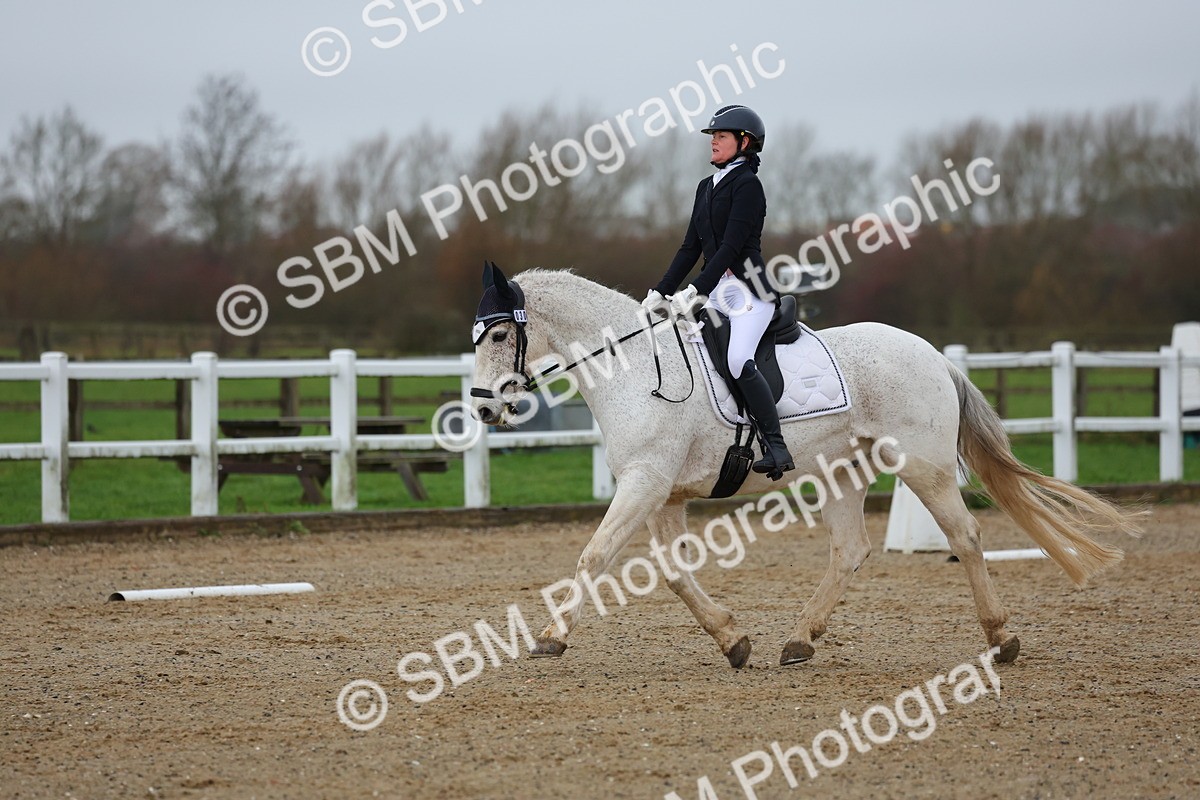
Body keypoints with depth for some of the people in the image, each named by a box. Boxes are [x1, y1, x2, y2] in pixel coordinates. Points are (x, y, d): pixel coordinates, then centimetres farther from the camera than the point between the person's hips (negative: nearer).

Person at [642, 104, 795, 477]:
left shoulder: (747, 185, -8)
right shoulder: (706, 188, 17)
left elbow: (731, 245, -17)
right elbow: (691, 247, 17)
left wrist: (696, 291, -23)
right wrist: (661, 292, 8)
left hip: (747, 288, -9)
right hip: (714, 288, 9)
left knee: (738, 360, -27)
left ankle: (776, 447, -23)